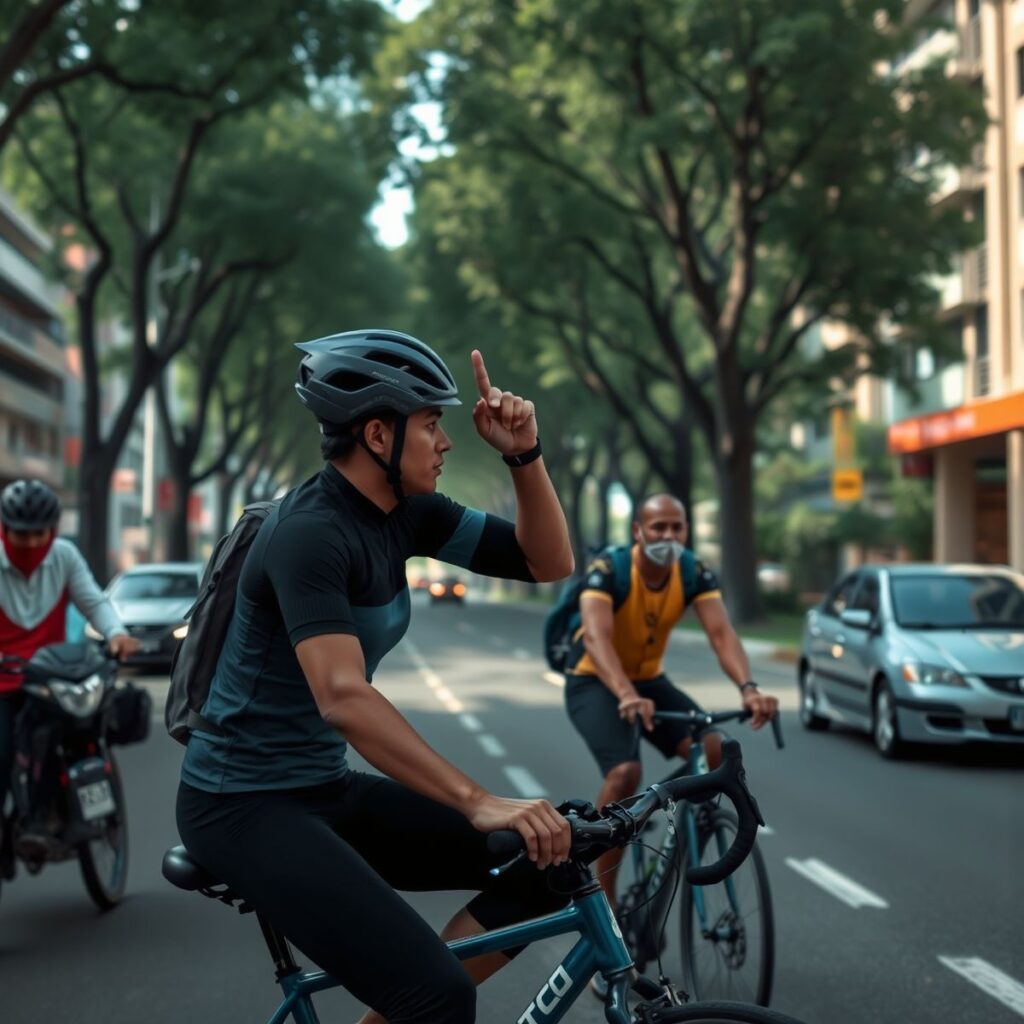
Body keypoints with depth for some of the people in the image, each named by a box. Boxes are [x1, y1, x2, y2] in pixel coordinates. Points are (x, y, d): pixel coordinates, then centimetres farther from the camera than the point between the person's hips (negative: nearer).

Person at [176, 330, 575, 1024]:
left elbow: (549, 562, 3)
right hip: (245, 807, -9)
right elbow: (342, 696, -36)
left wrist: (524, 453, -12)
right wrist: (477, 801, -41)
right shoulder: (309, 533, -23)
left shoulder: (404, 512, 3)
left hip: (327, 791, 9)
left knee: (547, 862, 0)